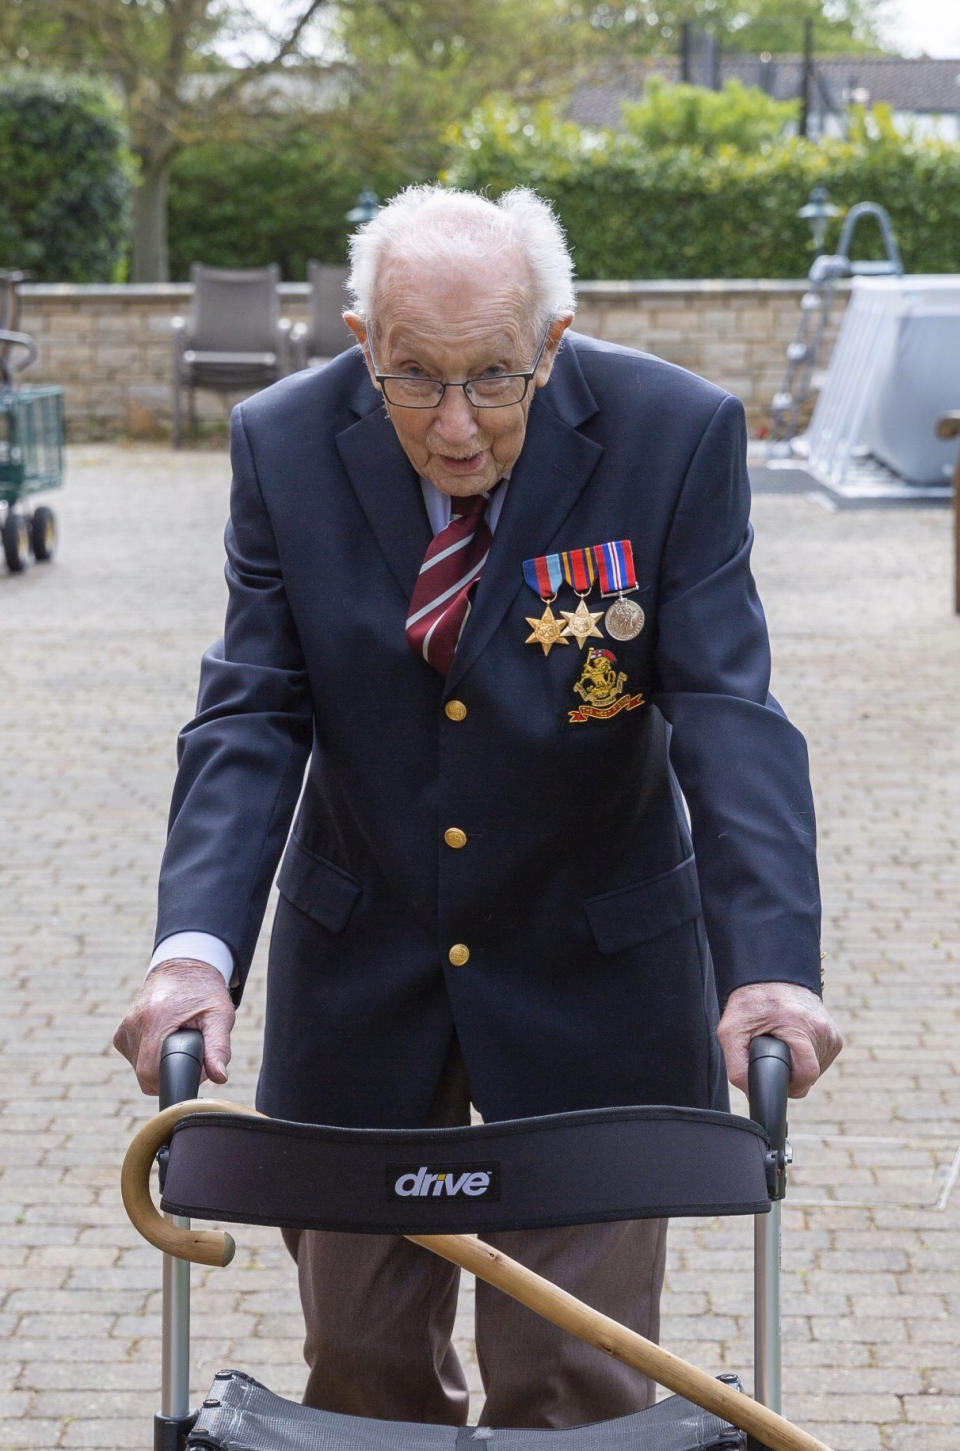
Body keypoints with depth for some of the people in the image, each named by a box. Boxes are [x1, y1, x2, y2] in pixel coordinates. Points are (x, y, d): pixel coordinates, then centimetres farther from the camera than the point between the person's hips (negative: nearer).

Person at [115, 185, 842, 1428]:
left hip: (587, 977, -2)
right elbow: (250, 718, -10)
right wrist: (197, 944, -26)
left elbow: (727, 711, -20)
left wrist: (768, 960, -34)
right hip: (359, 973, 2)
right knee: (361, 1368, 12)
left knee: (571, 1382, 0)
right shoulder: (285, 444, -10)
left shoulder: (676, 436, -16)